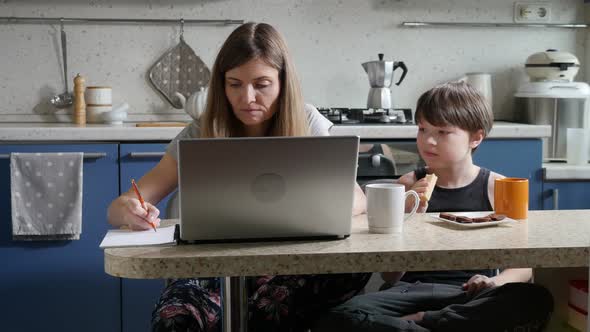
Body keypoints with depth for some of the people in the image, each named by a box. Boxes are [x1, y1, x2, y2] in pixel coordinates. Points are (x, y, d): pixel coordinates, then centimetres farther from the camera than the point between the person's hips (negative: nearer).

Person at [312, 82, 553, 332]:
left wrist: (497, 281, -14)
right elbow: (390, 276, 6)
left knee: (536, 300, -33)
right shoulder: (408, 185, 7)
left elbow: (523, 266, 9)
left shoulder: (496, 187, 6)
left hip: (471, 295, 2)